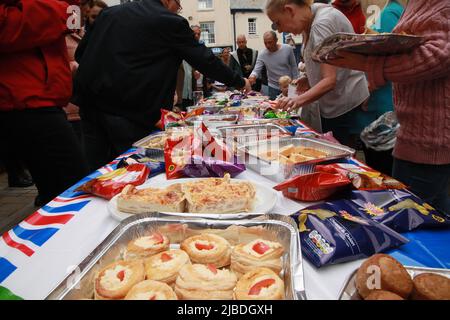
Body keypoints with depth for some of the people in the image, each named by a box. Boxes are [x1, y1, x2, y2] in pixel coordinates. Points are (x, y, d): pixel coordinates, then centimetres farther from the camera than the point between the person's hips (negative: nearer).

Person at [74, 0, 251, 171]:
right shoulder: (171, 21, -3)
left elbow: (81, 52, 16)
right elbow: (205, 58, 1)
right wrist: (240, 82, 13)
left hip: (91, 102, 6)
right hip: (129, 110, -6)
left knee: (95, 169, 13)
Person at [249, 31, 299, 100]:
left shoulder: (288, 49, -11)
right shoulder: (262, 55, -12)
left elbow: (294, 67, -2)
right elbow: (256, 70, -12)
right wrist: (253, 76, -35)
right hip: (274, 88, 0)